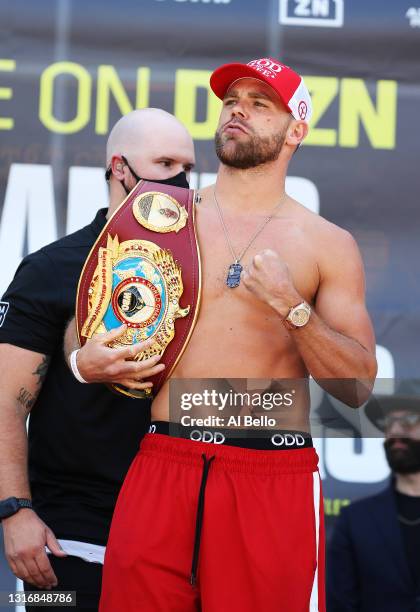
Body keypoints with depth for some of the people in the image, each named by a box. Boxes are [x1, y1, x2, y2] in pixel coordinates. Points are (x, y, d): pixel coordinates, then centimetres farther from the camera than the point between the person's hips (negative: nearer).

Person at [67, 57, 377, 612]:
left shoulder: (328, 244, 6)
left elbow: (357, 387, 1)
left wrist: (292, 307, -12)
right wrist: (85, 360, -4)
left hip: (275, 482, -2)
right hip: (163, 467, 2)